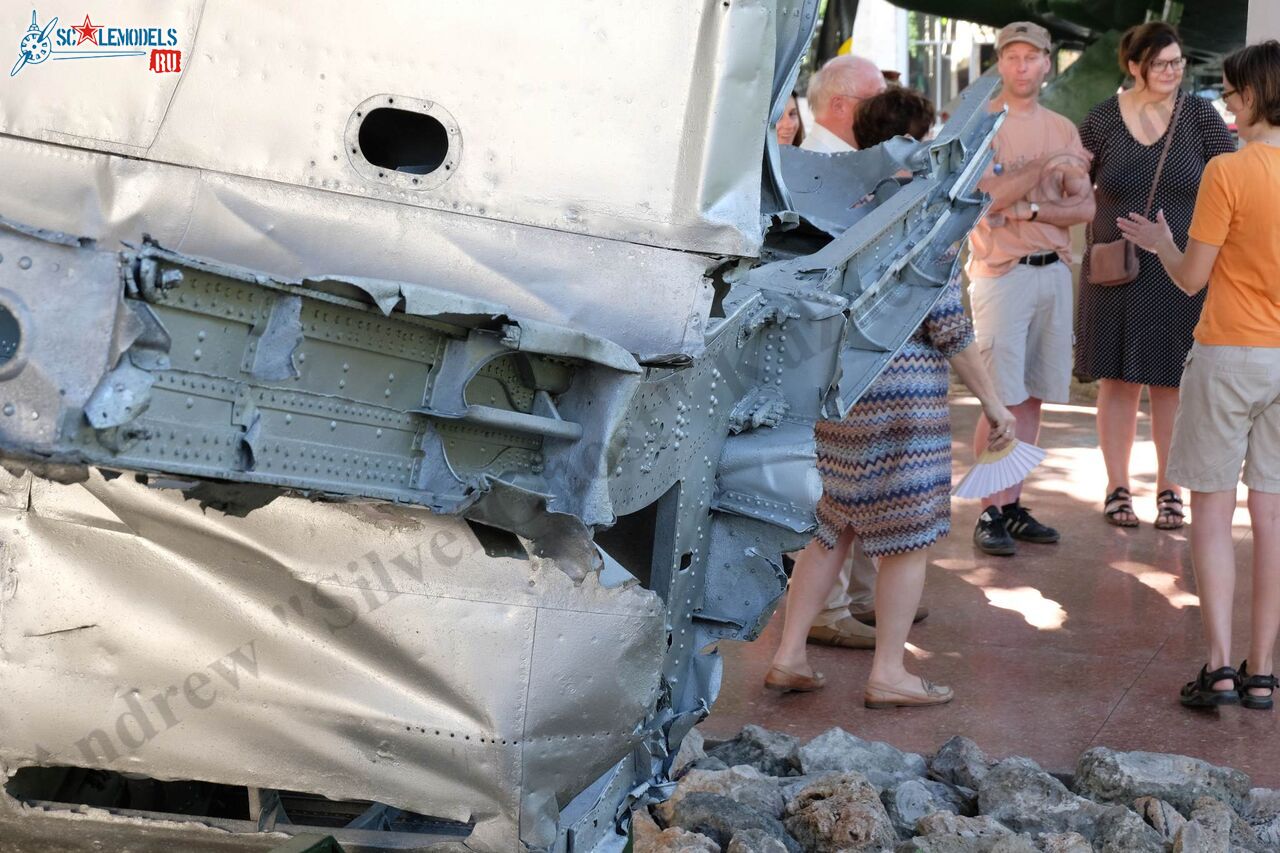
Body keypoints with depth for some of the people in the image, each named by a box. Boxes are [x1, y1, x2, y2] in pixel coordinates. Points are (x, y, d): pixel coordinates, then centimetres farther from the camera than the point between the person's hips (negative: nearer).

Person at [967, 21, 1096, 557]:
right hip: (1002, 272, -6)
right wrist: (1046, 167, -14)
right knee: (1003, 400, -7)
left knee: (1033, 396, 7)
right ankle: (990, 513, 0)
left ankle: (1012, 505, 14)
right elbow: (985, 196, -15)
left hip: (1054, 269, 6)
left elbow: (1085, 208, 4)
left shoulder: (1062, 130, 13)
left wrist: (1030, 209, -10)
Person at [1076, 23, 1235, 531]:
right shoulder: (1103, 119, 0)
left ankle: (1169, 490, 18)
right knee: (1118, 380, 5)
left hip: (1181, 275, 0)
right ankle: (1117, 488, 18)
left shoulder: (1199, 116, 0)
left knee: (1172, 383, 5)